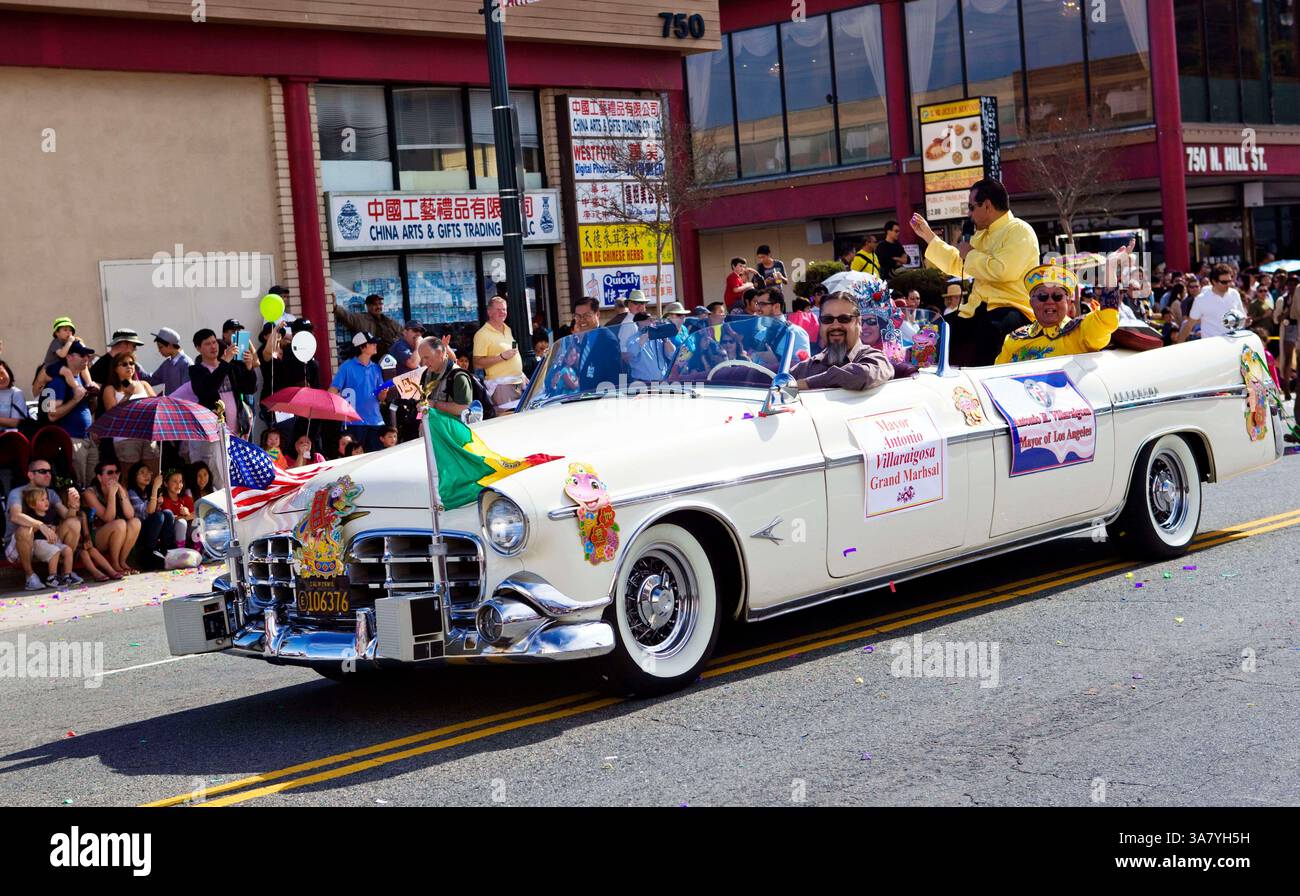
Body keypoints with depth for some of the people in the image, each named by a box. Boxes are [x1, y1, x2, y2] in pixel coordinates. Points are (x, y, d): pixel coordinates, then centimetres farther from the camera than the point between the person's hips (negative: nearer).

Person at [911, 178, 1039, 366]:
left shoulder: (1019, 230, -6)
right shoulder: (982, 234, 23)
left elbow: (1002, 271, -23)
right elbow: (957, 266, 33)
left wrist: (971, 255, -6)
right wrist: (928, 236, 31)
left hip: (1013, 308, -8)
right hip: (978, 309, 8)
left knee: (989, 329, -40)